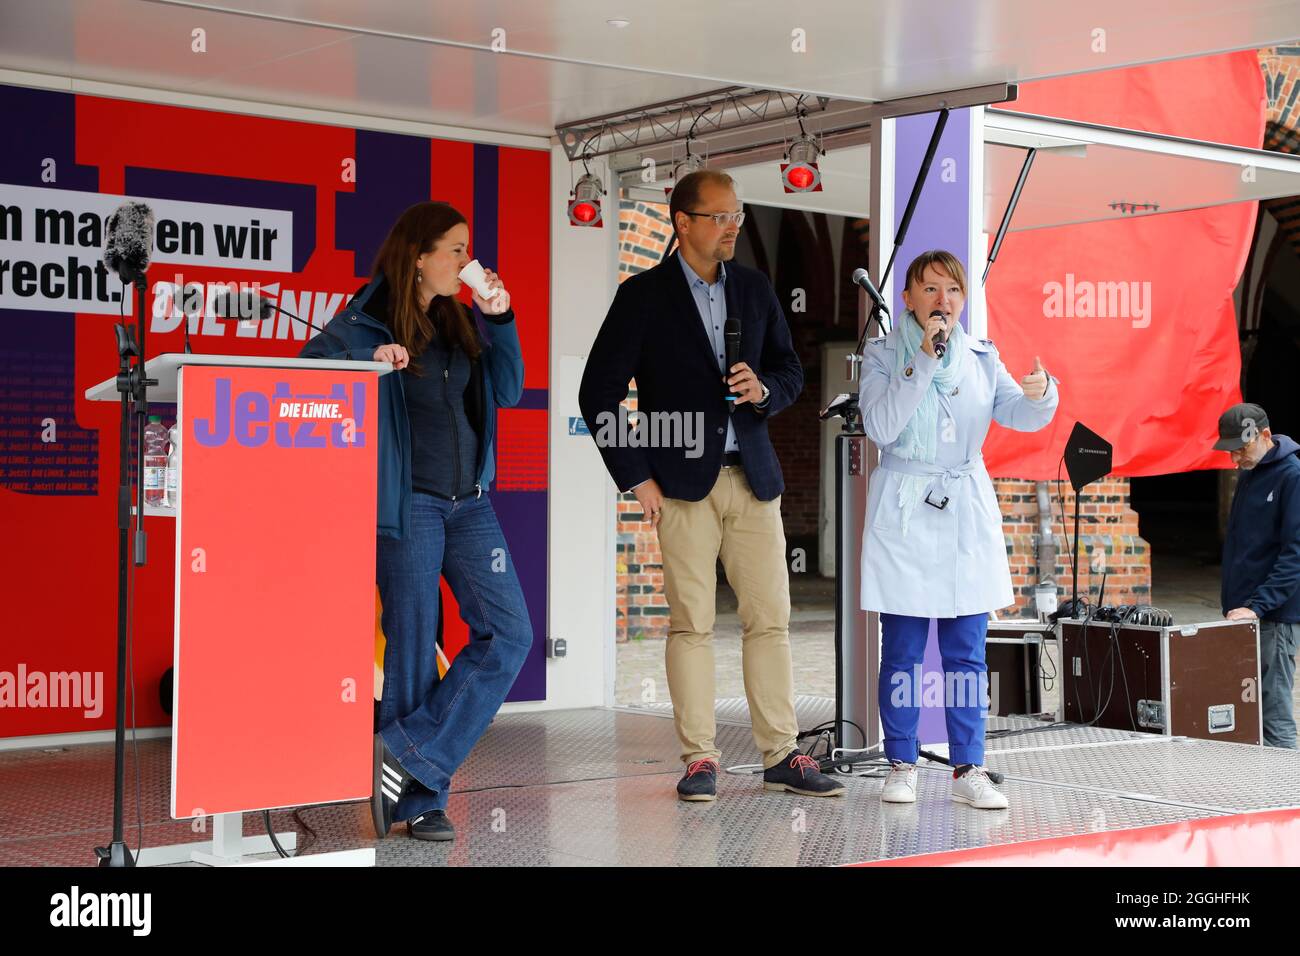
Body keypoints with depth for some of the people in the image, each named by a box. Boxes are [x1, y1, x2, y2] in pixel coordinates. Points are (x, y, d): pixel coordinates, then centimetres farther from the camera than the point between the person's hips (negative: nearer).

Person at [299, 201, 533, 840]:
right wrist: (369, 361, -23)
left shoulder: (462, 321, 13)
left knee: (509, 633, -4)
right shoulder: (366, 323, -4)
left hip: (468, 501, 6)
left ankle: (408, 755, 1)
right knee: (413, 645, -1)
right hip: (407, 502, -6)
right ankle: (419, 800, 11)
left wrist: (500, 320, 1)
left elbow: (508, 391, 12)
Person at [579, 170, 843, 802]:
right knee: (691, 623, -2)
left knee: (771, 619, 2)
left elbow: (790, 371, 19)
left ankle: (781, 756, 9)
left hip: (753, 478, 4)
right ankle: (699, 760, 5)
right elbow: (598, 393, -2)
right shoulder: (644, 295, -1)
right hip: (682, 482, -4)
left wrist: (764, 389, -5)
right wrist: (635, 477, -6)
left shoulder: (755, 290, 12)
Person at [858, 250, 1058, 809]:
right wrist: (924, 359, -17)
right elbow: (881, 426, -14)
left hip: (966, 512, 3)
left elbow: (1021, 416, -3)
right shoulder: (883, 355, 0)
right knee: (902, 651, 1)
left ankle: (967, 769, 8)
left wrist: (1039, 394, -26)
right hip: (904, 512, -3)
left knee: (967, 653, 3)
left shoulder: (980, 358, 10)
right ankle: (901, 765, 12)